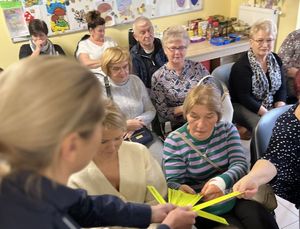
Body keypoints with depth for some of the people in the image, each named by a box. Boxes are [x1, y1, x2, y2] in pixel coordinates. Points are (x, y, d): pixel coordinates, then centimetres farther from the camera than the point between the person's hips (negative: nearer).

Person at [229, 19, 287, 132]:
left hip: (271, 106, 6)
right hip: (244, 106, -6)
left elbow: (282, 88, 6)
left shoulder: (276, 60, 3)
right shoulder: (242, 65, -18)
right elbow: (244, 98, -20)